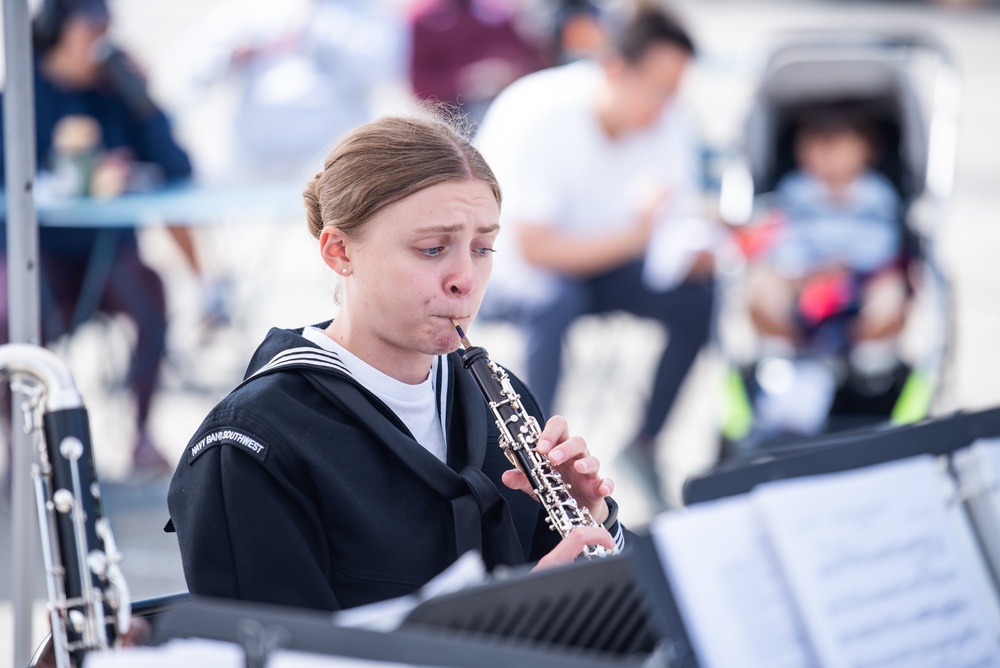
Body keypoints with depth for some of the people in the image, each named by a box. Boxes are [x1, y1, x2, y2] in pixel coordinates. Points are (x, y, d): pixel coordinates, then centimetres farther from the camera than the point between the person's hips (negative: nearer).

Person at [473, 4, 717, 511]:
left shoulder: (670, 123, -13)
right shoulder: (538, 116, -29)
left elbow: (682, 224, -6)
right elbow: (534, 248, -33)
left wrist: (692, 250, -31)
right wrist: (632, 236, -44)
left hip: (603, 259, 5)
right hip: (507, 265, -5)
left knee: (700, 297, -20)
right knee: (554, 296, -38)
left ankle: (645, 442, -3)